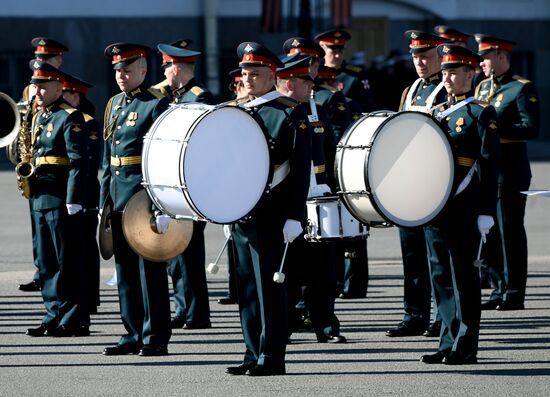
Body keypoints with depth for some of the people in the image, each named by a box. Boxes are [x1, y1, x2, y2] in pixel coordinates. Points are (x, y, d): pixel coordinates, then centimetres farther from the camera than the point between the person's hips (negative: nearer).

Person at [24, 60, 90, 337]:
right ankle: (56, 315, 15)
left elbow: (79, 161, -15)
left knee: (67, 262, -4)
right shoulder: (38, 117, 16)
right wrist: (31, 189, 18)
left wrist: (74, 200, -20)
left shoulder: (69, 118, -10)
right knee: (46, 262, 9)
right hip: (40, 198, 8)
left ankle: (75, 320, 0)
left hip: (61, 200, -8)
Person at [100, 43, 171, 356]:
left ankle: (156, 338, 1)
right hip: (118, 194, 7)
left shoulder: (155, 106, -8)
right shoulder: (114, 105, 14)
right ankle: (134, 333, 17)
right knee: (125, 266, 10)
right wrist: (104, 200, 15)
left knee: (150, 267, -3)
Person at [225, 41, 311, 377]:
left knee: (268, 283, -6)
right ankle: (254, 355, 13)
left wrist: (294, 217, -16)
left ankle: (272, 357, -3)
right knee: (247, 284, 8)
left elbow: (301, 168, -10)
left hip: (270, 213, -7)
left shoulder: (290, 113, -5)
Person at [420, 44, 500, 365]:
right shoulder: (438, 113, 15)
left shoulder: (482, 114, -5)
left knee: (464, 278, -3)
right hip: (435, 209, 7)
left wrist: (486, 213, -14)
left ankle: (465, 347, 1)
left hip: (465, 212, -7)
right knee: (442, 277, 8)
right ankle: (449, 343, 13)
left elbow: (489, 166, -9)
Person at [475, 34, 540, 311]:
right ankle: (500, 290, 17)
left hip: (510, 172, -8)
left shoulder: (522, 89, -8)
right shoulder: (483, 88, 16)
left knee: (510, 233, -4)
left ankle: (514, 295, 1)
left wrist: (495, 129, -21)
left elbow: (531, 129, -16)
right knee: (488, 234, 9)